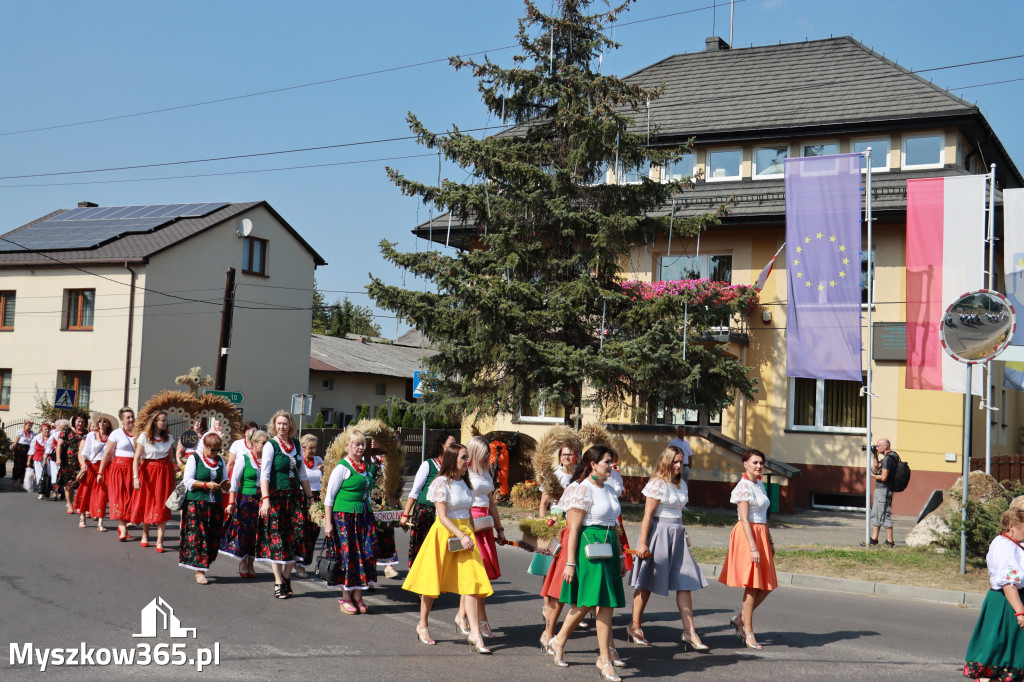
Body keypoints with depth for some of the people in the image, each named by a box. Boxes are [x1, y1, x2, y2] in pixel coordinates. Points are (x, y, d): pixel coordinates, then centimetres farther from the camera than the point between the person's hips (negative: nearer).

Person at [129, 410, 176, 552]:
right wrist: (136, 477, -19)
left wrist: (173, 478, 8)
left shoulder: (169, 438, 6)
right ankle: (145, 535, 28)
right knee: (146, 502, 9)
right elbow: (136, 458, -9)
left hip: (164, 473, 2)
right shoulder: (144, 436, -5)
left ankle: (160, 540, -8)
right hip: (147, 472, -1)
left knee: (162, 505, -6)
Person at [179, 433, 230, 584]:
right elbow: (188, 481, -7)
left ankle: (202, 567, 14)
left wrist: (226, 484, -4)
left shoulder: (220, 461, 15)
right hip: (196, 504, -5)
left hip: (215, 505, 5)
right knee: (197, 536, -8)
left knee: (212, 537, 1)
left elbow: (225, 482, 20)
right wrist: (206, 485, -16)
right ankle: (199, 572, -4)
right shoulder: (194, 458, 1)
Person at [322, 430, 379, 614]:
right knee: (347, 553, -4)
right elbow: (329, 496, -7)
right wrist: (328, 522, -12)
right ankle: (346, 598, 6)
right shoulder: (342, 467, -7)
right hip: (344, 515, -6)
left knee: (366, 553, 1)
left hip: (364, 516, 6)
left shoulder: (368, 466, 12)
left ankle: (357, 596, 10)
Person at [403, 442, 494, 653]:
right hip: (444, 533, -5)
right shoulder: (441, 483, -10)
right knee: (433, 580, 8)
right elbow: (442, 516, -16)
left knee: (472, 582, -6)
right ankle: (423, 625, 27)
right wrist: (461, 536, -23)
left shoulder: (465, 483, 11)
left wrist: (470, 534, 10)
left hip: (465, 534, 6)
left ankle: (475, 633, -8)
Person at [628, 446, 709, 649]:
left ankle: (689, 632, 1)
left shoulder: (682, 485, 13)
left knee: (685, 583, 0)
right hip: (659, 533, -7)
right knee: (646, 583, 4)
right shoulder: (657, 484, -10)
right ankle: (635, 626, 17)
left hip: (677, 535, 7)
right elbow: (647, 515, -13)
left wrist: (683, 535, 17)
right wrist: (642, 543, -16)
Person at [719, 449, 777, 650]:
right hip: (747, 535, -8)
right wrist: (753, 547, -21)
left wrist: (770, 542, 20)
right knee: (752, 585, -5)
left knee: (767, 585, 7)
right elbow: (744, 519, -16)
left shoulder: (760, 485, 15)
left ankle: (741, 618, 21)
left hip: (761, 536, 9)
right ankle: (748, 632, 4)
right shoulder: (744, 486, -11)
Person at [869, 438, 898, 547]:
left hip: (883, 490, -11)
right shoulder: (890, 457, 14)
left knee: (884, 515, -6)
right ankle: (874, 539, 20)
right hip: (880, 489, 11)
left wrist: (872, 475, -7)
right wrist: (875, 455, 16)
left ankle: (890, 541, -2)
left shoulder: (887, 459, -18)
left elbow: (883, 477, -23)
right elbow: (877, 467, 25)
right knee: (875, 514, 15)